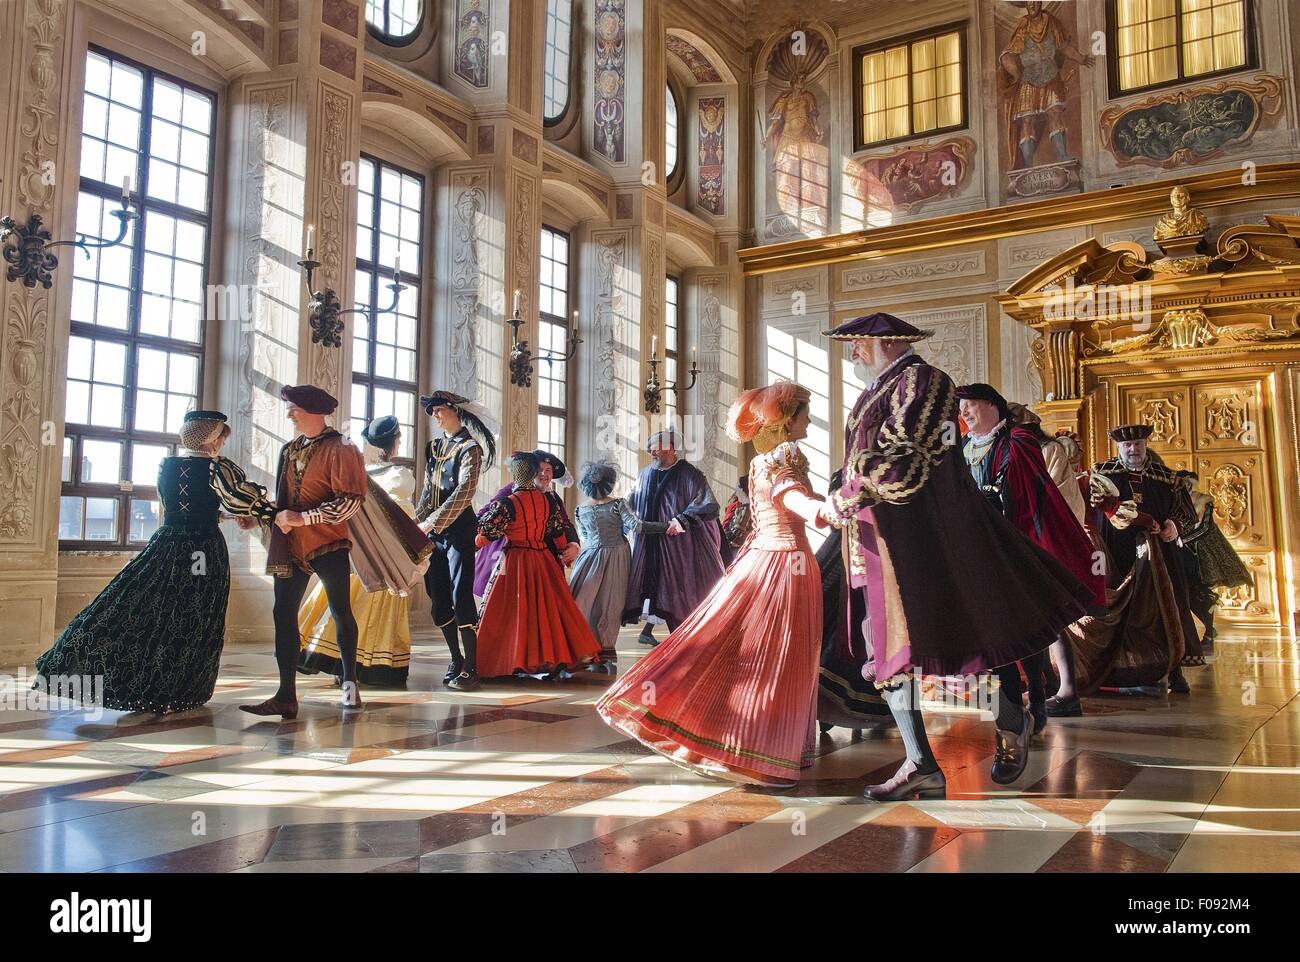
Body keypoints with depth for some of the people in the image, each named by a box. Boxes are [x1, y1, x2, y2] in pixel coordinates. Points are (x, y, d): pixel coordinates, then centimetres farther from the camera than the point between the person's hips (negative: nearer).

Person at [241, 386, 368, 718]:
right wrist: (275, 517, 2)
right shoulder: (290, 449, 14)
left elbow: (351, 501, -16)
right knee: (283, 614, 0)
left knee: (341, 612, 6)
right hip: (290, 545, 6)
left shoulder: (340, 449, -8)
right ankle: (286, 697, 3)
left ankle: (349, 683, 23)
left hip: (328, 544, -6)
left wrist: (303, 518, -18)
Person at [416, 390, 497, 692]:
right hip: (431, 534, 7)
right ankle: (456, 661, 18)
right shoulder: (433, 448, 16)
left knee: (460, 598, -11)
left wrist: (431, 523, -20)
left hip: (458, 531, -7)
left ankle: (470, 668, -8)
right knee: (439, 602, 7)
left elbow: (464, 492, -16)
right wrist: (417, 527, 7)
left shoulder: (469, 448, -4)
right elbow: (427, 493, 18)